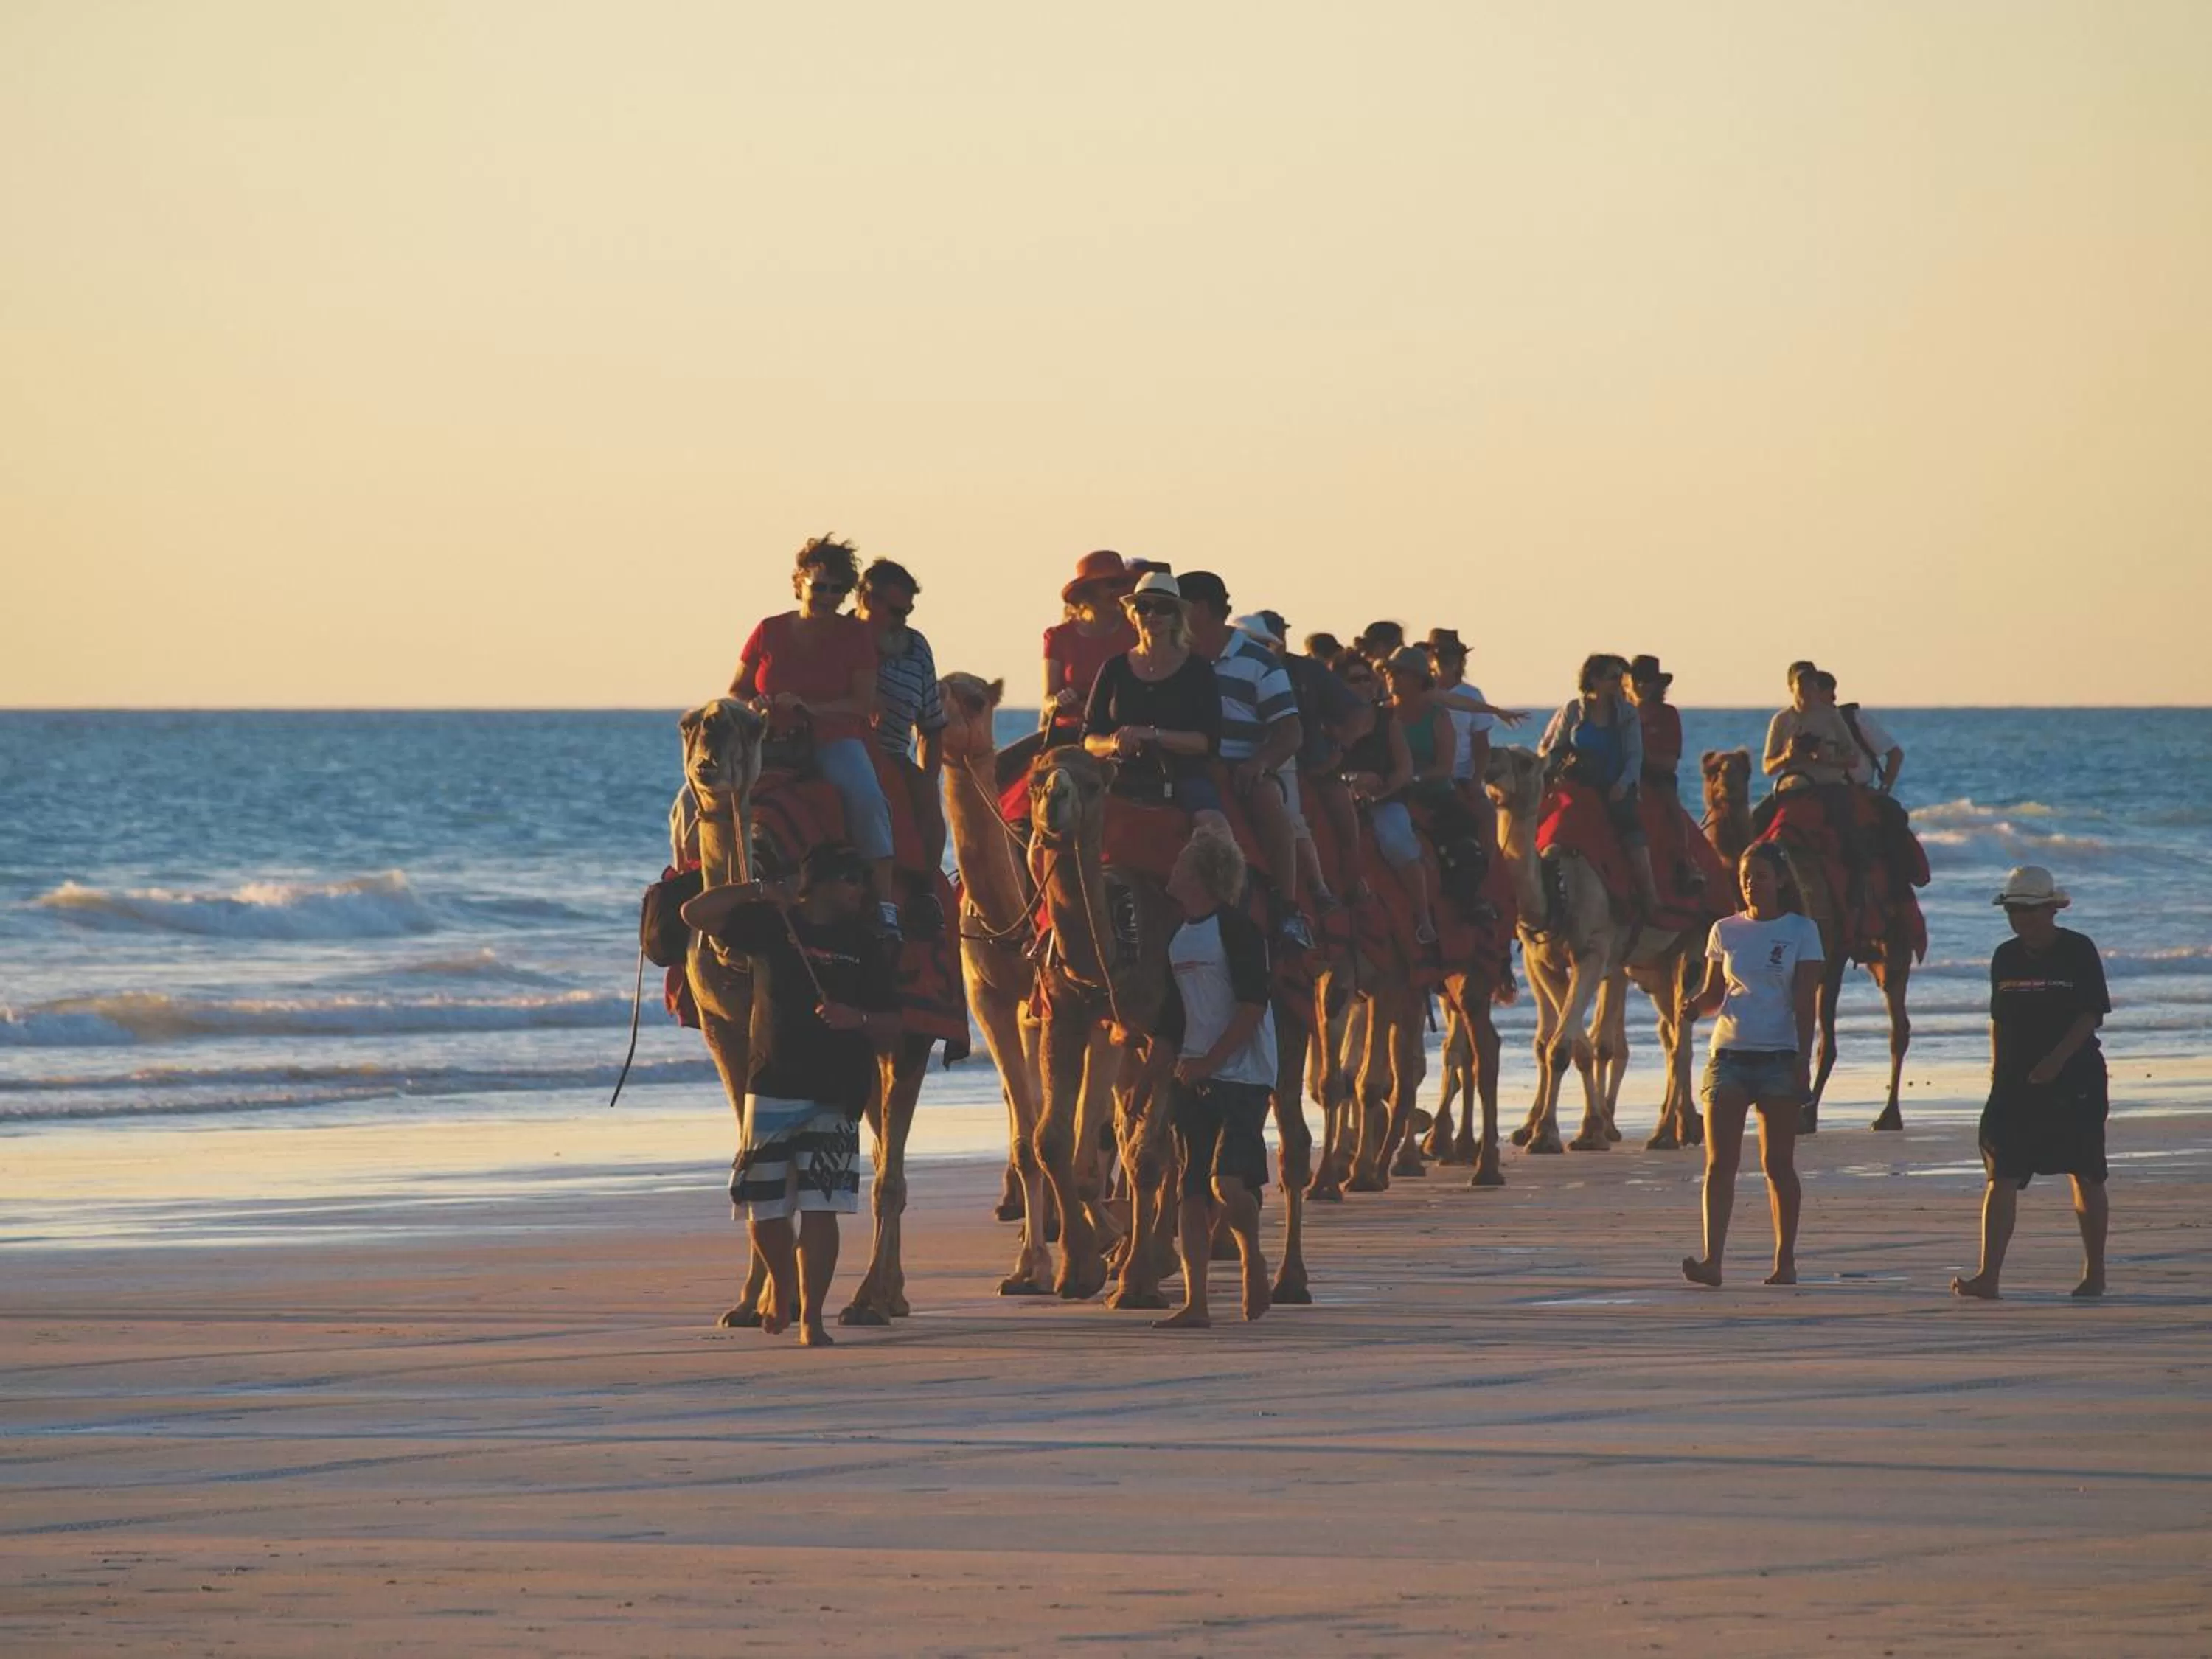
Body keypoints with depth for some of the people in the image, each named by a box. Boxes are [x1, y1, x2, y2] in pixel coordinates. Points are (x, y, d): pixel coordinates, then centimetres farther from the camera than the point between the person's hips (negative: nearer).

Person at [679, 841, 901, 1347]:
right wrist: (758, 891, -13)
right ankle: (782, 1286, 34)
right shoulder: (771, 925, 5)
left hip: (835, 1095, 0)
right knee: (763, 1210, 6)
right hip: (772, 1088, 0)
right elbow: (696, 914, -3)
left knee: (819, 1208, -11)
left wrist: (858, 1019, -15)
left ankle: (811, 1316, -6)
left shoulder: (867, 948, 7)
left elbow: (890, 1033, 7)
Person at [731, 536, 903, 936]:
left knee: (866, 797, -31)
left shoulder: (855, 635, 7)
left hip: (835, 740, -2)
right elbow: (736, 691, 16)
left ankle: (885, 900, -32)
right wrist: (752, 706, -8)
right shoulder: (770, 633, 10)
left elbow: (864, 703, -1)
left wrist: (810, 708, -15)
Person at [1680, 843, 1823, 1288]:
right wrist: (1692, 1005, -8)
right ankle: (1711, 1260, -15)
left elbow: (1805, 1002, -1)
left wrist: (1803, 1061, -9)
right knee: (1719, 1163, -8)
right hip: (1728, 1053, 2)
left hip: (1778, 1057, -2)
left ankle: (1785, 1262, 8)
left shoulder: (1800, 931, 3)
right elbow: (1714, 994, 15)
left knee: (1777, 1163, 0)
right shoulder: (1725, 931, 11)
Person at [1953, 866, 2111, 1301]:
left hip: (2075, 1076, -4)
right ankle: (1988, 1277, -13)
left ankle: (2095, 1273, 18)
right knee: (2001, 1177, -7)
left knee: (2087, 1177, 5)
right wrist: (1997, 1070, 6)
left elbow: (2092, 1015, -9)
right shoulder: (2006, 957, 10)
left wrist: (2056, 1059, -20)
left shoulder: (2078, 951, -4)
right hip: (2016, 1082, 4)